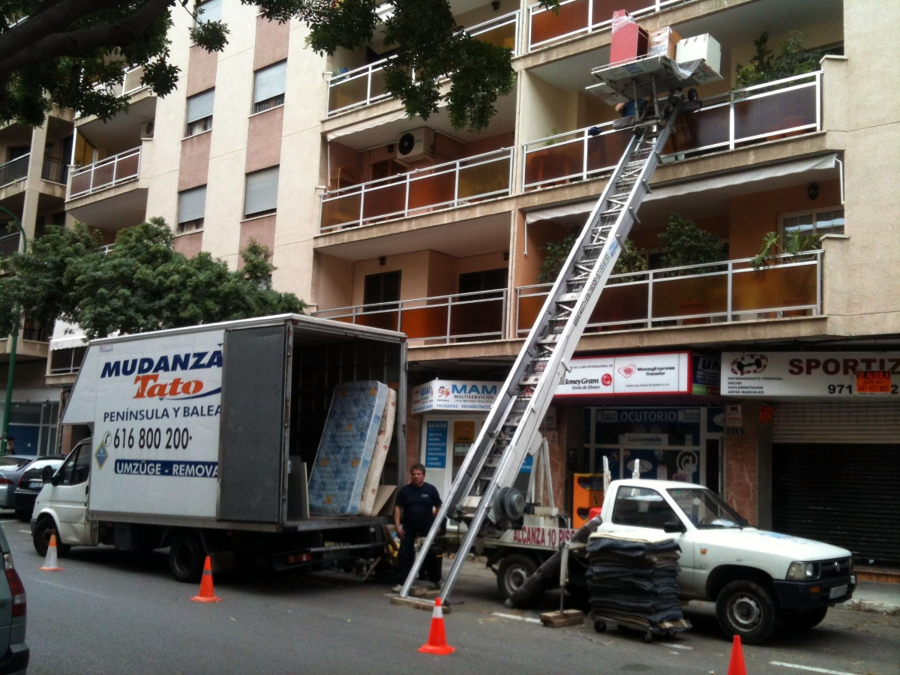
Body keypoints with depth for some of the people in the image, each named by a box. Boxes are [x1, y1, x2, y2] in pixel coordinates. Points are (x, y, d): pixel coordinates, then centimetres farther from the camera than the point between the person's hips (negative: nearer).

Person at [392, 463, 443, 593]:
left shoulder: (431, 489, 0)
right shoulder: (405, 490, 2)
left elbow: (439, 507, 6)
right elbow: (398, 508, 2)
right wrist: (397, 526, -7)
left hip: (427, 527, -1)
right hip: (408, 526, 1)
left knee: (431, 554, 9)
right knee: (405, 554, 0)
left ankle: (436, 580, 27)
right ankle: (401, 582, 5)